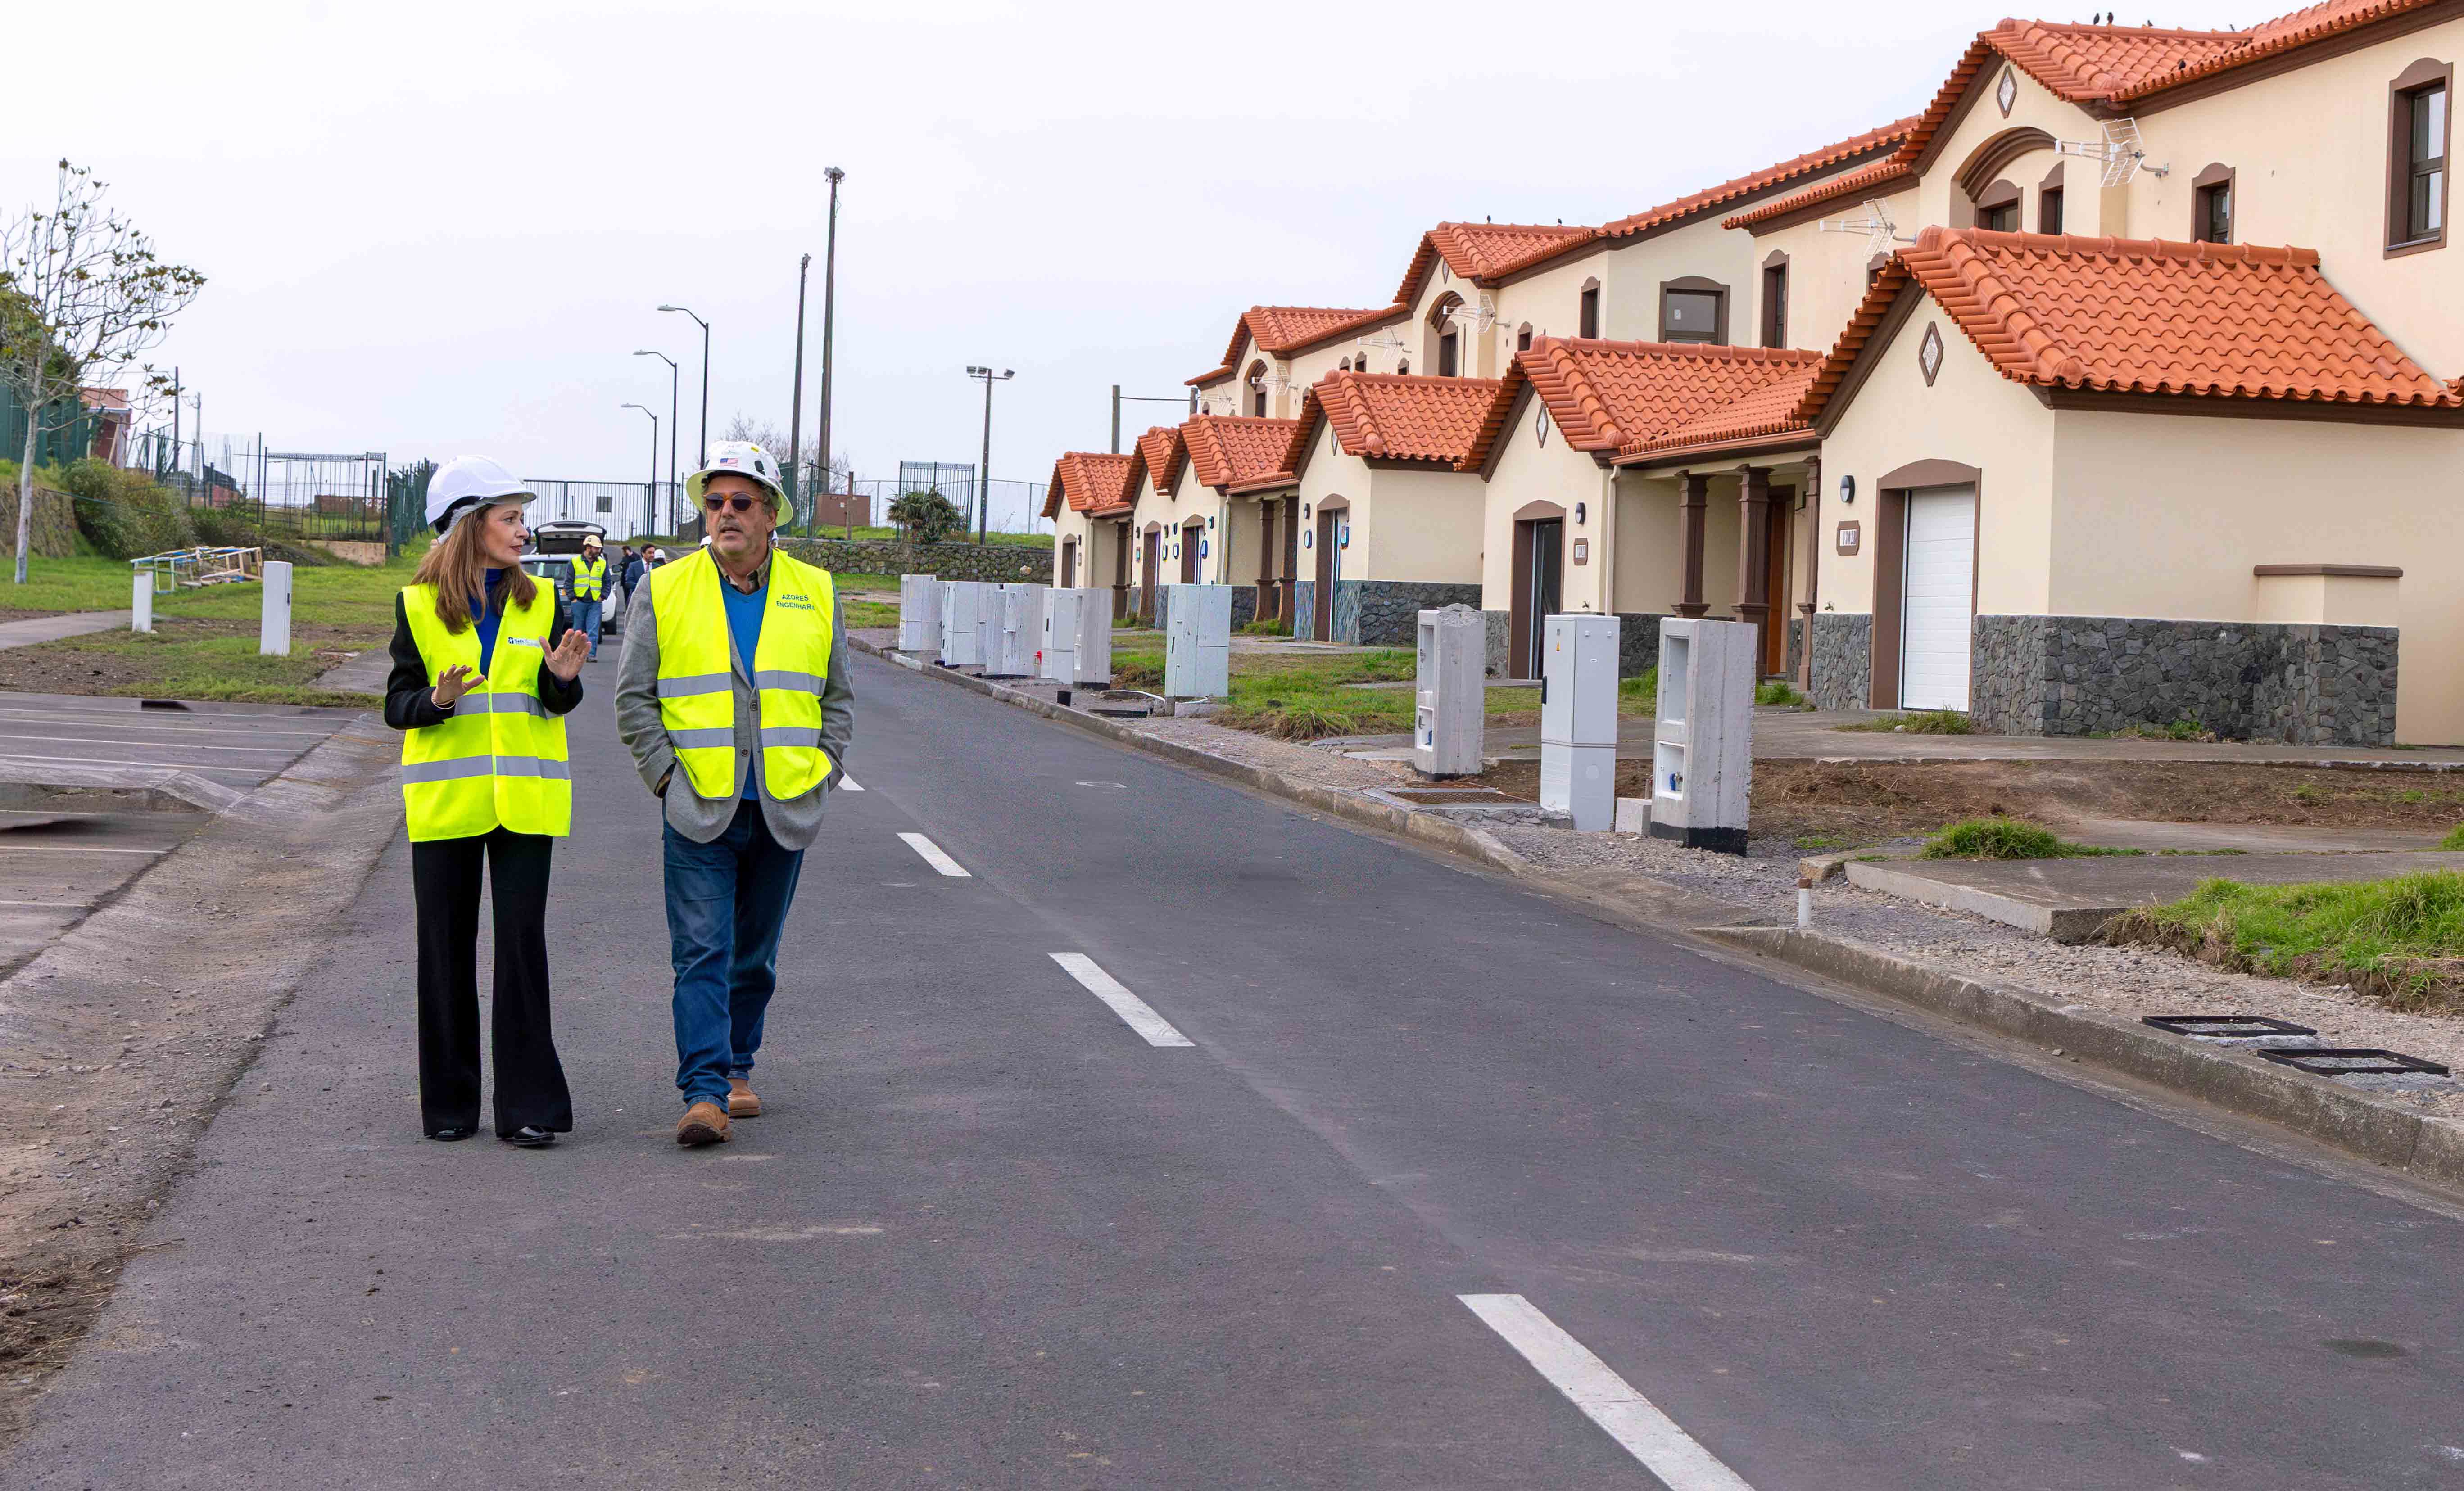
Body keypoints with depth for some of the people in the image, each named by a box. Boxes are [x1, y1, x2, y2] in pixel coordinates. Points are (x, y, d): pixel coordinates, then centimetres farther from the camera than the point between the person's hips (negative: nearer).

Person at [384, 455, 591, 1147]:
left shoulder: (540, 602, 7)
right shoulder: (419, 605, 2)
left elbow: (557, 704, 8)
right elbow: (397, 705, 1)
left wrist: (563, 678, -14)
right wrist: (437, 702, -20)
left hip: (524, 798, 1)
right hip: (445, 798, -1)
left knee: (523, 940, -4)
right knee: (447, 948, 4)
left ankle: (528, 1106, 0)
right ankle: (450, 1104, 15)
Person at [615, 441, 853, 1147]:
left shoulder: (815, 593, 7)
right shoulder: (665, 591, 1)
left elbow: (837, 694, 15)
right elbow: (634, 696, 4)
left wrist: (824, 768, 4)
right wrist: (666, 773, -4)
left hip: (786, 811, 2)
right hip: (699, 811, -2)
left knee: (755, 955, 13)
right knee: (701, 953, -9)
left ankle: (736, 1067, 27)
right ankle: (704, 1091, -13)